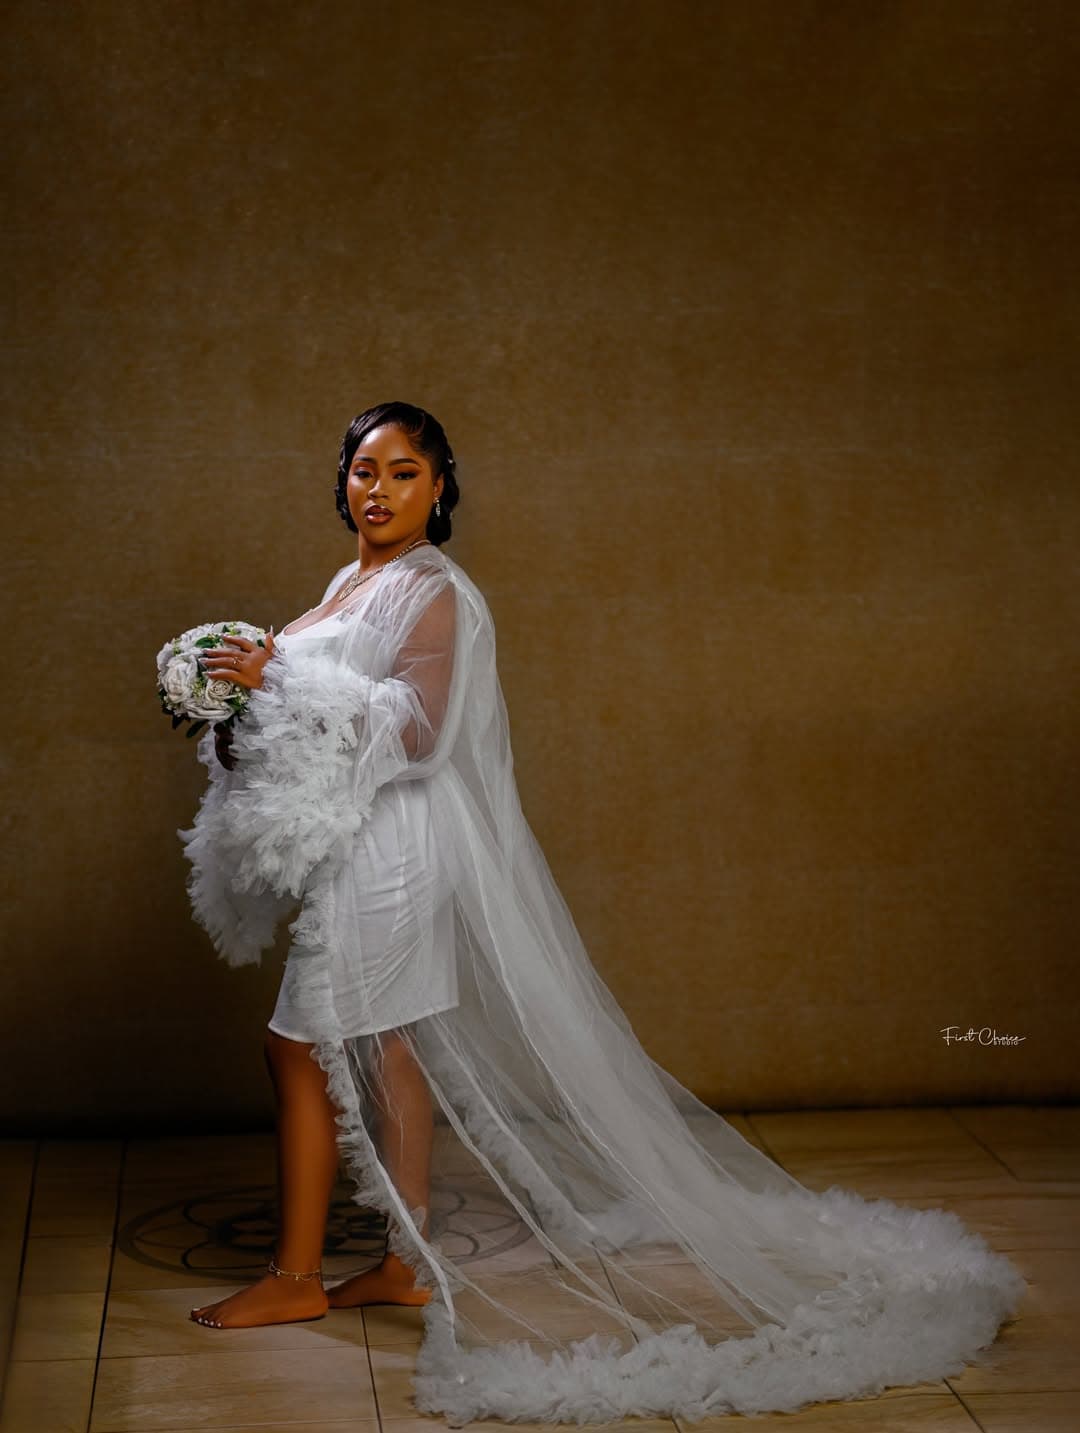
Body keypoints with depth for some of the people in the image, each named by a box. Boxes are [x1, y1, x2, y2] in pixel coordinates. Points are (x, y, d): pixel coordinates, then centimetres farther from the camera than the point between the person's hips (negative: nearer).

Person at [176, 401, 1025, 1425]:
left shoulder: (429, 591, -13)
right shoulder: (355, 581, 16)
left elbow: (413, 729, -22)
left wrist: (279, 682, -21)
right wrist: (251, 699, 8)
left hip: (385, 847, -9)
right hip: (357, 844, 9)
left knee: (301, 1047, -5)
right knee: (390, 1052, 11)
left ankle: (296, 1278, 7)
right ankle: (411, 1262, 19)